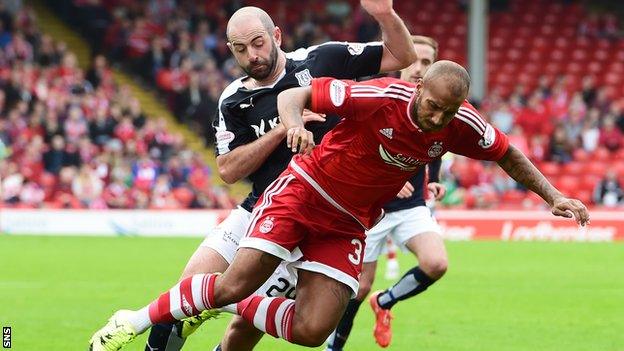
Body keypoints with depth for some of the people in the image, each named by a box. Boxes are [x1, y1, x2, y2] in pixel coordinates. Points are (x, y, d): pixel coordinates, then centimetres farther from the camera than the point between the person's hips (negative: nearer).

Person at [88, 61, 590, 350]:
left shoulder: (459, 128, -10)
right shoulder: (381, 97, -25)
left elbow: (507, 153, 10)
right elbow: (294, 95, -19)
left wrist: (553, 197, 4)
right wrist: (294, 123, -40)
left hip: (347, 224, 5)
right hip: (302, 191, -4)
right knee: (236, 283, -18)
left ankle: (225, 307, 12)